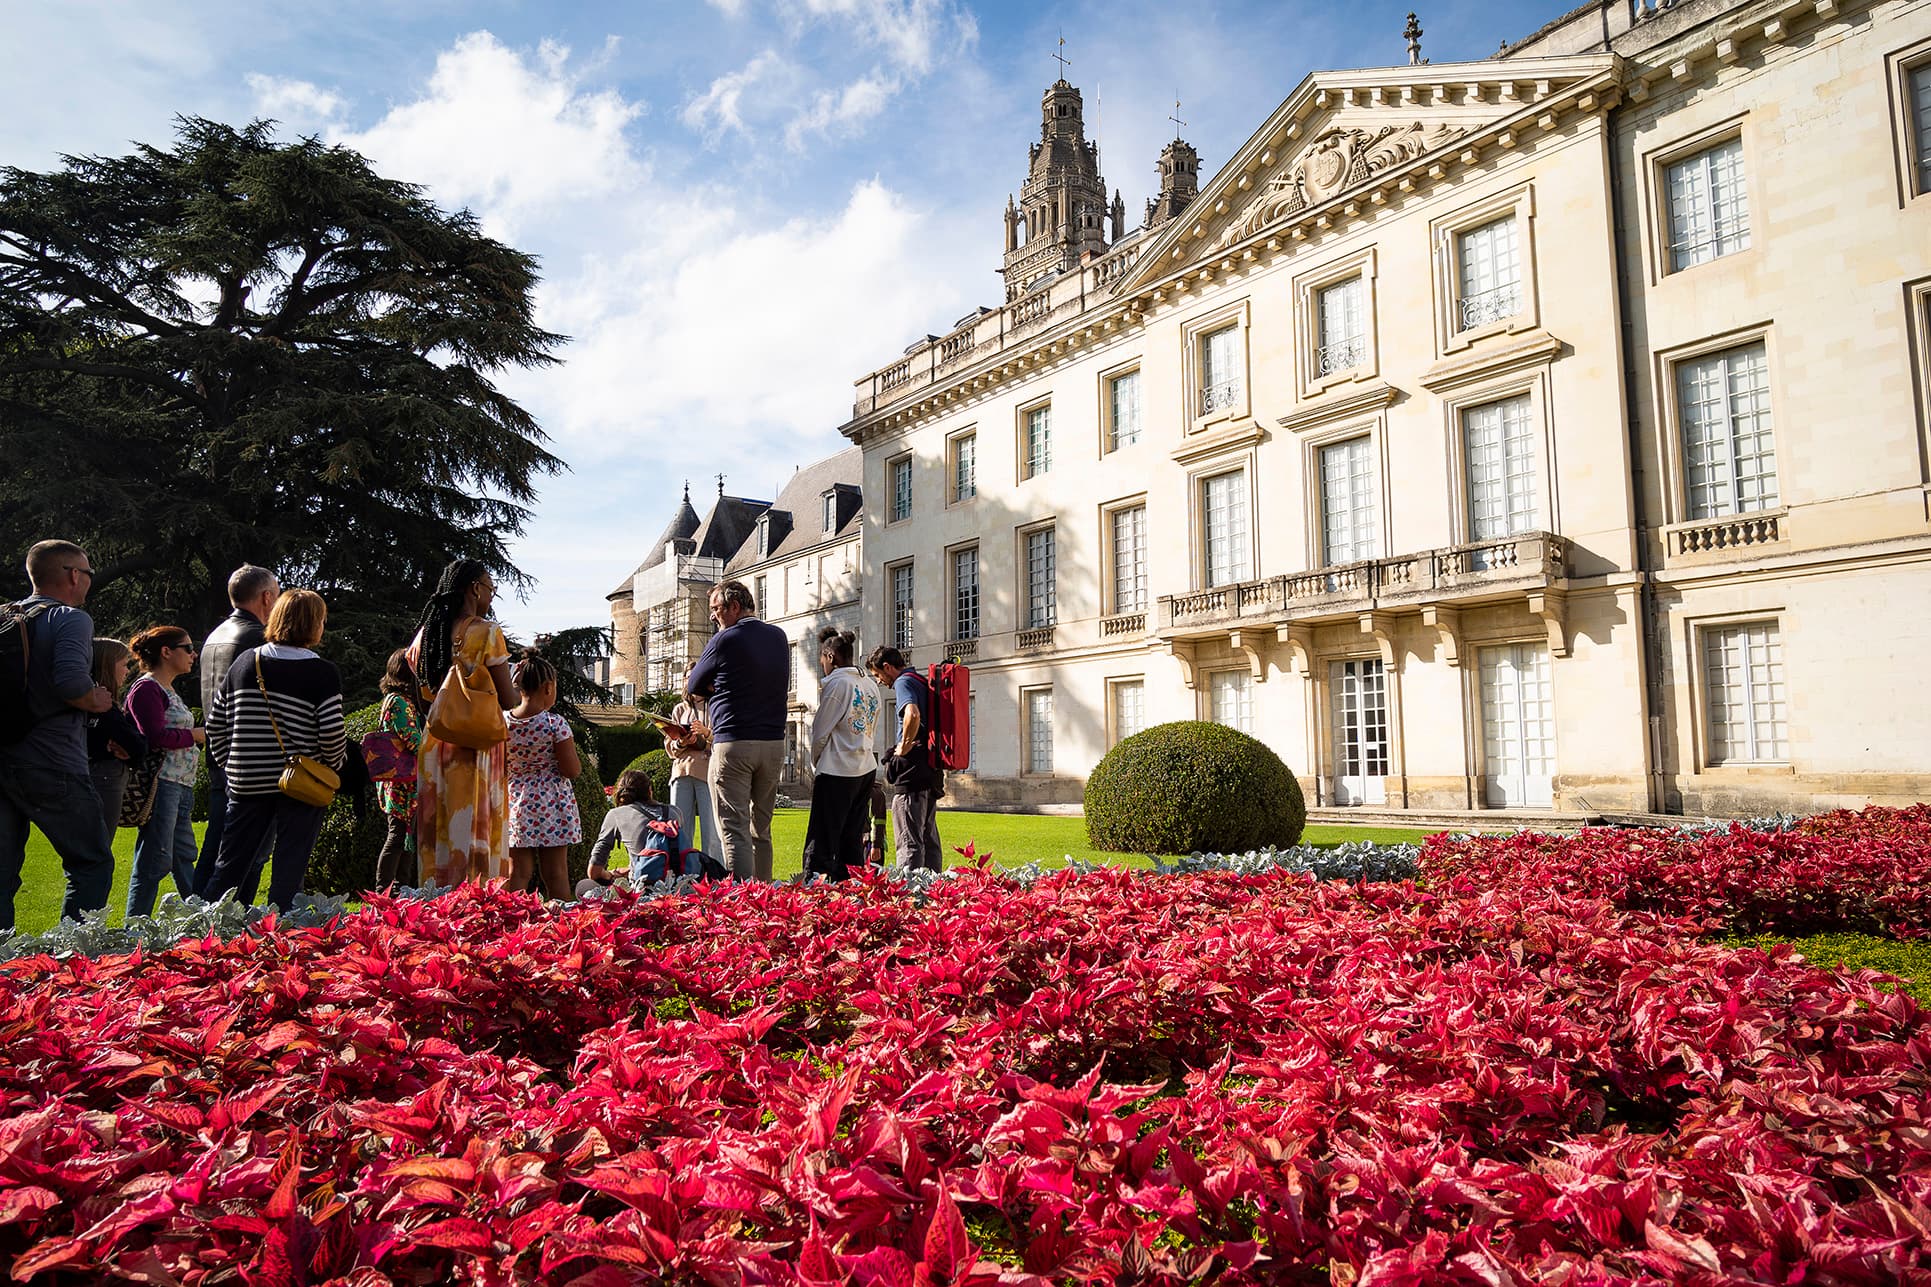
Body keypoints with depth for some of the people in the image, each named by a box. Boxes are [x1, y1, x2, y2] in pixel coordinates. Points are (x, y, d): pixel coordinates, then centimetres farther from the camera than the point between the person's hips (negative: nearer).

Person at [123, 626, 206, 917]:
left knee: (184, 857, 14)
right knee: (155, 860, -6)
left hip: (180, 784, 10)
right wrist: (197, 735, -9)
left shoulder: (168, 690, 20)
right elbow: (156, 736, -20)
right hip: (161, 784, -10)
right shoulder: (147, 688, -10)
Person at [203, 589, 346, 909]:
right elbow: (332, 733, -16)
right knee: (288, 876, 4)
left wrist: (231, 766, 20)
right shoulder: (323, 672, -10)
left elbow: (216, 726, 9)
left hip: (247, 783, 4)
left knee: (228, 867, 15)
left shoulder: (245, 662, 5)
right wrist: (332, 766, 3)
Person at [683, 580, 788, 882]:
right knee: (761, 830, 13)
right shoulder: (779, 637, 11)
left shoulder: (725, 640, -7)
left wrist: (699, 685, 23)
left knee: (735, 830, -5)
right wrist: (717, 686, 12)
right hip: (774, 743, 6)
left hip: (733, 744, -6)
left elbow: (693, 687, 3)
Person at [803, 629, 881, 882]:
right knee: (852, 840, 11)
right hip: (866, 768, 8)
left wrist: (815, 766, 8)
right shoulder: (871, 685, 13)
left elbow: (820, 732, -7)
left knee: (821, 842, -6)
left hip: (837, 771, -8)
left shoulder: (836, 683, -10)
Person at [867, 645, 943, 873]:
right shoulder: (923, 681, 19)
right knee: (929, 839, 14)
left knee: (909, 841, -9)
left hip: (912, 770, -9)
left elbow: (913, 714, -29)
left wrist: (905, 745, -17)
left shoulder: (904, 682, -9)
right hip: (931, 769, 9)